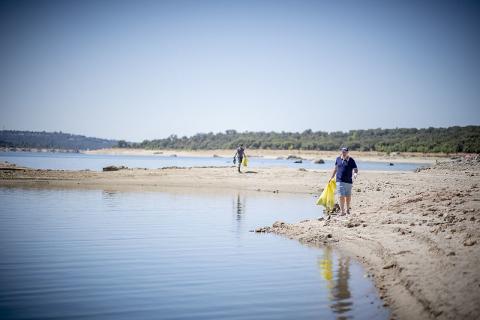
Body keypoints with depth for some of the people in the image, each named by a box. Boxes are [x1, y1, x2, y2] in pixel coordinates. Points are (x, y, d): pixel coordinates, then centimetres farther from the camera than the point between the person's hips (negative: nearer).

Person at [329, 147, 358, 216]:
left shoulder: (351, 160, -3)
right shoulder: (338, 159, 6)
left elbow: (355, 169, -5)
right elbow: (335, 168, 18)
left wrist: (355, 173, -28)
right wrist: (331, 178, 21)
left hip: (348, 181, -1)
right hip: (340, 181, 1)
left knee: (348, 196, 11)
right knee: (341, 196, -8)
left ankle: (348, 209, 30)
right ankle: (342, 211, -5)